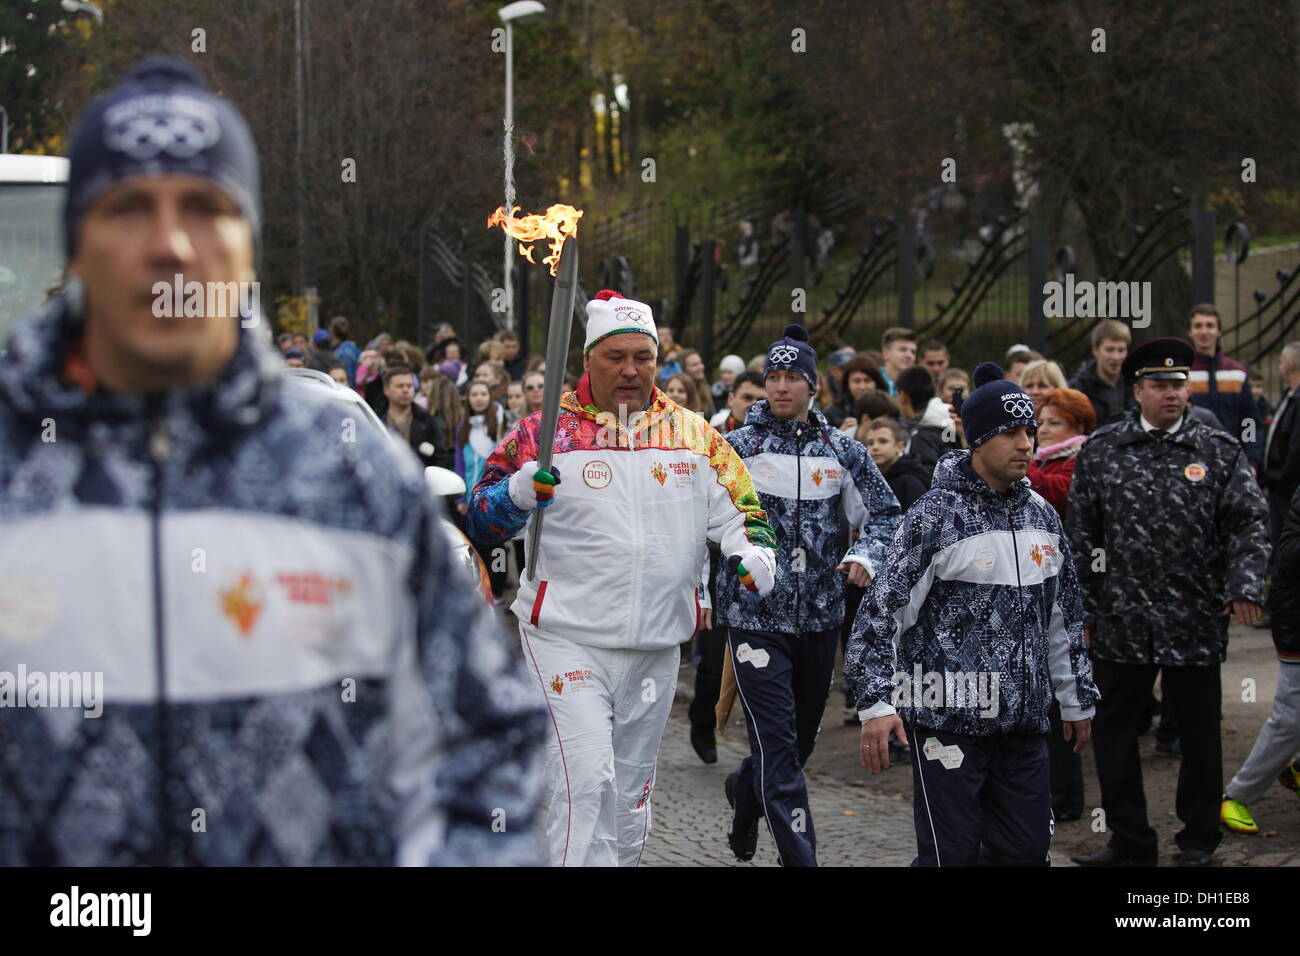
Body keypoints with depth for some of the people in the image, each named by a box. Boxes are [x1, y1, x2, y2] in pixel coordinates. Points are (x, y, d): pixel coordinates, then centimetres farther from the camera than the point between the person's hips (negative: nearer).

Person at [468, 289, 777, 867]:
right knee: (586, 781, -18)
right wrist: (520, 490, -26)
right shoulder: (544, 432, -3)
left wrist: (755, 554, -9)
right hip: (566, 640, -4)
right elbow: (480, 521, -5)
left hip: (656, 646, 4)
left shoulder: (694, 434, 7)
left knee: (631, 790, 15)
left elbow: (740, 510, 13)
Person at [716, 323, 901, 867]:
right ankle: (800, 857, -9)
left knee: (801, 739, 18)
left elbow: (885, 514, 9)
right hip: (754, 614, -4)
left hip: (820, 616, 4)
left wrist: (866, 556, -11)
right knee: (778, 745, -10)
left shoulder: (841, 451, 4)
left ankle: (745, 792, 47)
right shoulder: (737, 448, -3)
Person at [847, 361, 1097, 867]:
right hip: (949, 722, -6)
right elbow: (880, 611, -11)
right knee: (952, 854, -5)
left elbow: (1065, 617, 23)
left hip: (1023, 725, 6)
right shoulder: (937, 515, -9)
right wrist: (876, 703, -19)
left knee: (1028, 852, 7)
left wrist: (1078, 699, 24)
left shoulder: (1041, 516, 12)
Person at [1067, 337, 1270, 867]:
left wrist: (1243, 586, -15)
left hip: (1195, 622, -1)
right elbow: (1081, 535, 7)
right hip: (1121, 621, 1)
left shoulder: (1220, 451, 1)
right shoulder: (1101, 450, 4)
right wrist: (1082, 609, 4)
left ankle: (1198, 839, 24)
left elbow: (1250, 522, -1)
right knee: (1115, 731, 7)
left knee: (1199, 734, 8)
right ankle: (1129, 840, 19)